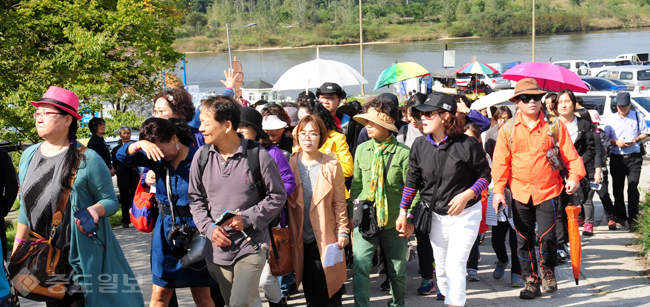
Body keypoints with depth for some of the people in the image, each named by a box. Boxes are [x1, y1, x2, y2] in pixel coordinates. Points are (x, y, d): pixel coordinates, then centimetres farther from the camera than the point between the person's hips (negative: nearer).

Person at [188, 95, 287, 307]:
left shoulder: (258, 156, -10)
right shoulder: (202, 156, 1)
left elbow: (278, 196, -2)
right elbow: (195, 199, 11)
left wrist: (247, 218, -14)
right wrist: (209, 228, -5)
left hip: (251, 246, -4)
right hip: (217, 249, 5)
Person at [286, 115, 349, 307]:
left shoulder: (332, 166, -3)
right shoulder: (290, 164, 1)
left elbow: (340, 203, 1)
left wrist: (342, 231, -2)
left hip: (325, 236, -2)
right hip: (300, 236, 2)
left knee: (325, 289, -2)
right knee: (309, 291, 7)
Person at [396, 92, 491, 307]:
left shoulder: (467, 144, -16)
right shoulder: (420, 145, -3)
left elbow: (485, 176, -7)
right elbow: (412, 181, 5)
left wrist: (466, 195, -22)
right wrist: (403, 213, 5)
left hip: (466, 214, -4)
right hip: (436, 216, 4)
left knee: (455, 265, -11)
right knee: (441, 266, 13)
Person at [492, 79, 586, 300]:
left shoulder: (554, 126, 0)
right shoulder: (508, 129, 1)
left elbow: (570, 154, 3)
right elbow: (500, 162, 3)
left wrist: (574, 176, -10)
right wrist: (498, 190, -2)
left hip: (548, 191, -1)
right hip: (520, 192, 1)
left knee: (547, 235, -6)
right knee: (524, 238, 5)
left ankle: (548, 270, 22)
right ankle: (531, 280, 18)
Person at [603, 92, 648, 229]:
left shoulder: (638, 116, 6)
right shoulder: (610, 120, 8)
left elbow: (645, 133, 10)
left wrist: (636, 139, -11)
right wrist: (616, 142, -12)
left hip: (634, 157, -2)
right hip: (616, 158, 2)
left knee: (633, 188, -10)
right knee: (617, 189, 7)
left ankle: (633, 219, -7)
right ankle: (620, 217, 19)